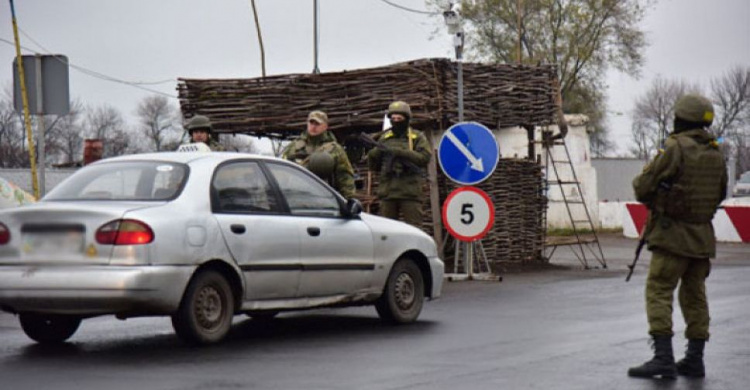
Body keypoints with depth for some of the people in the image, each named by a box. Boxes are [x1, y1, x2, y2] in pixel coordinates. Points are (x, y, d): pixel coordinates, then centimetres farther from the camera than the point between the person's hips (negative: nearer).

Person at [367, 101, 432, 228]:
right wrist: (373, 154, -5)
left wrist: (400, 152, -18)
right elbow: (374, 166, 17)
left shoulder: (417, 137, 7)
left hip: (410, 192, -3)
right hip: (388, 192, 3)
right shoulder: (384, 138, 16)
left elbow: (425, 158, -10)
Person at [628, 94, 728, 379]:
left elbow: (643, 187, -12)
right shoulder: (715, 154, 8)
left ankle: (663, 357, -15)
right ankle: (694, 359, 14)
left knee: (658, 292, -6)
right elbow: (720, 193, 19)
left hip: (673, 236, -7)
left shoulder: (675, 149, -13)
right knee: (695, 296, 13)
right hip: (703, 236, 7)